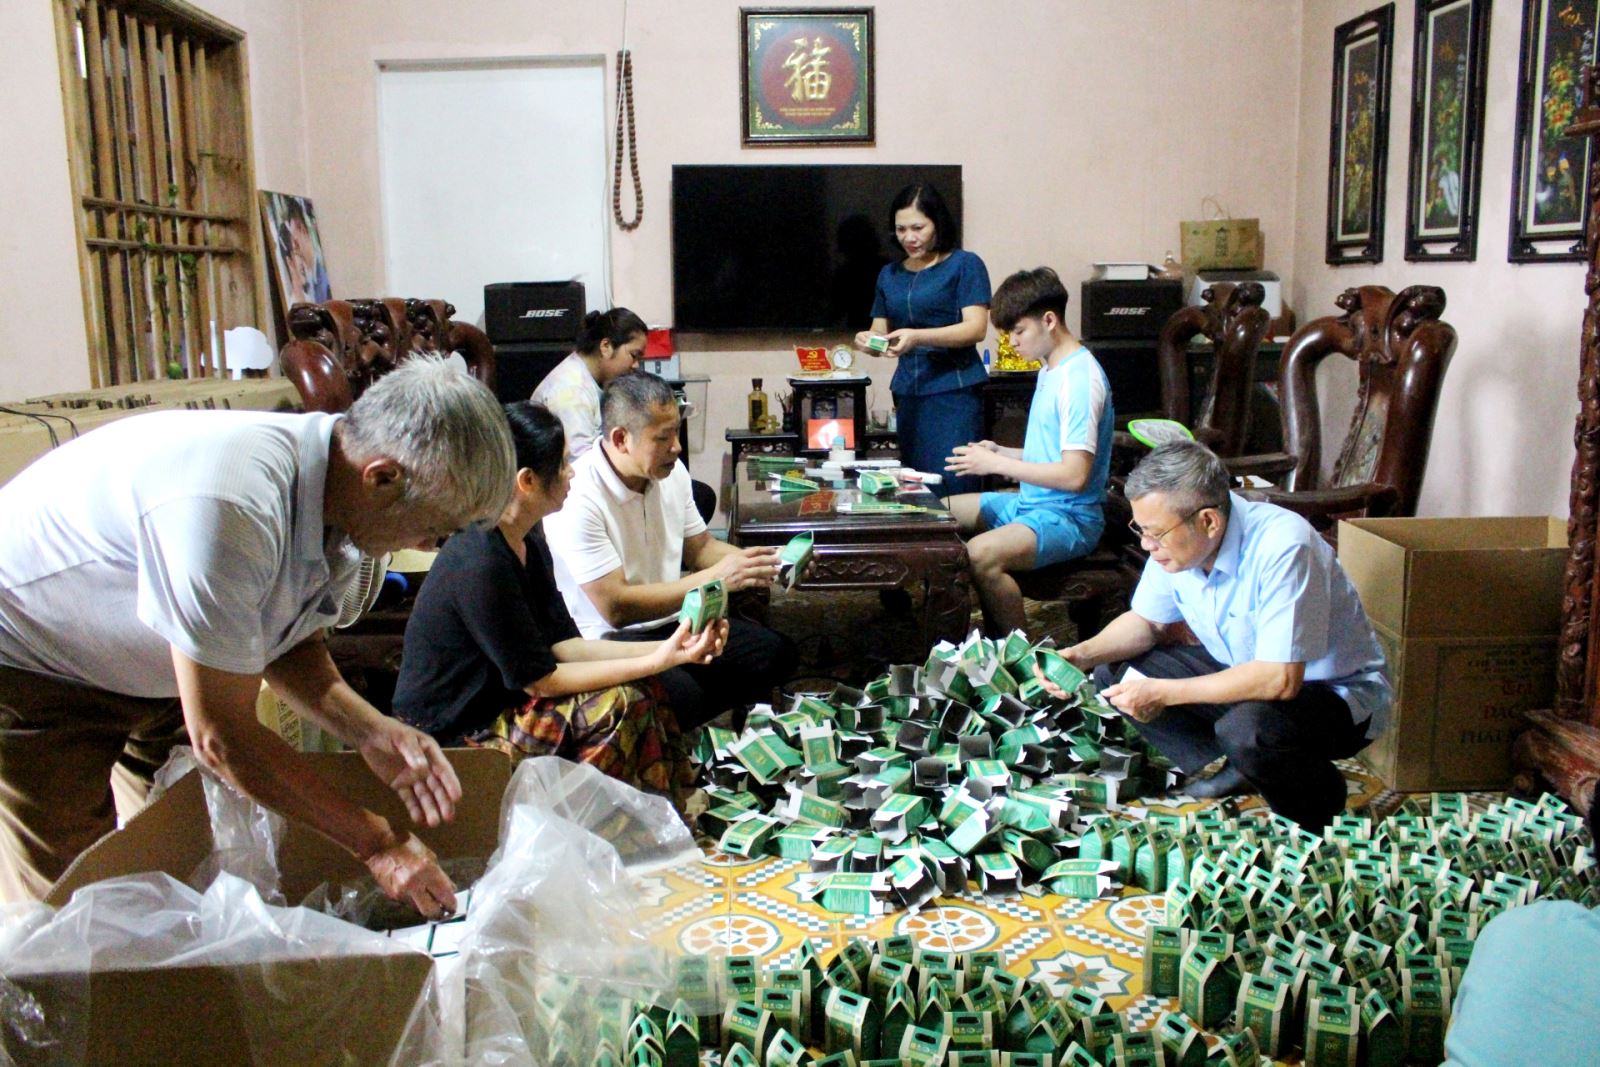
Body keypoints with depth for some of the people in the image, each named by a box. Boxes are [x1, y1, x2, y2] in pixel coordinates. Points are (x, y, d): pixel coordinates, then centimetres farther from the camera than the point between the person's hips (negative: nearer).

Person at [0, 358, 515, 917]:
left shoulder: (339, 488, -14)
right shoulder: (231, 510, -40)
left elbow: (289, 640, 2)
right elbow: (222, 738, -32)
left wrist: (371, 732, -17)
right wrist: (375, 842, -24)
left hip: (143, 665, 7)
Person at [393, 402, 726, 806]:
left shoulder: (528, 542, 4)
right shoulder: (480, 566, -26)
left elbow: (562, 643, 0)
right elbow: (540, 679, -21)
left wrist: (667, 648, -9)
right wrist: (658, 661, -20)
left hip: (496, 705, 9)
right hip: (451, 737, -9)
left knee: (643, 691, -1)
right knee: (621, 703, -19)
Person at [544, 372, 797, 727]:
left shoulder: (670, 471, 1)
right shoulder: (578, 498, -22)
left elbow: (699, 547, 16)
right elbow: (616, 607, -25)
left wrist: (756, 562, -4)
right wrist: (715, 578, -25)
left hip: (672, 621, 8)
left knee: (776, 654, -10)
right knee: (681, 695, -35)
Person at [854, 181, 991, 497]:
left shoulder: (965, 265, 1)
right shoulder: (889, 275, 17)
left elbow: (976, 328, -9)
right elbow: (881, 334, 20)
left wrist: (917, 337, -23)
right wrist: (868, 341, -5)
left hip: (954, 391, -5)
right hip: (908, 395, 5)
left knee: (953, 487, -11)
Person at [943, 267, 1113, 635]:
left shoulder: (1080, 378, -18)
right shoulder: (1051, 369, 13)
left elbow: (1074, 475, -24)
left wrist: (996, 464, -18)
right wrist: (1000, 452, 4)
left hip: (1070, 517, -11)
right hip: (1029, 502, 11)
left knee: (981, 554, -35)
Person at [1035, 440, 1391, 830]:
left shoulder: (1282, 547, -32)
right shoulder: (1176, 539, -10)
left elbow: (1280, 680, -35)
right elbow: (1146, 621, 7)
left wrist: (1164, 693, -31)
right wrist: (1080, 655, -12)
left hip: (1337, 691, -7)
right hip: (1243, 669, 7)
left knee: (1247, 728, -38)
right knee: (1113, 673, -5)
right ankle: (1236, 773, 0)